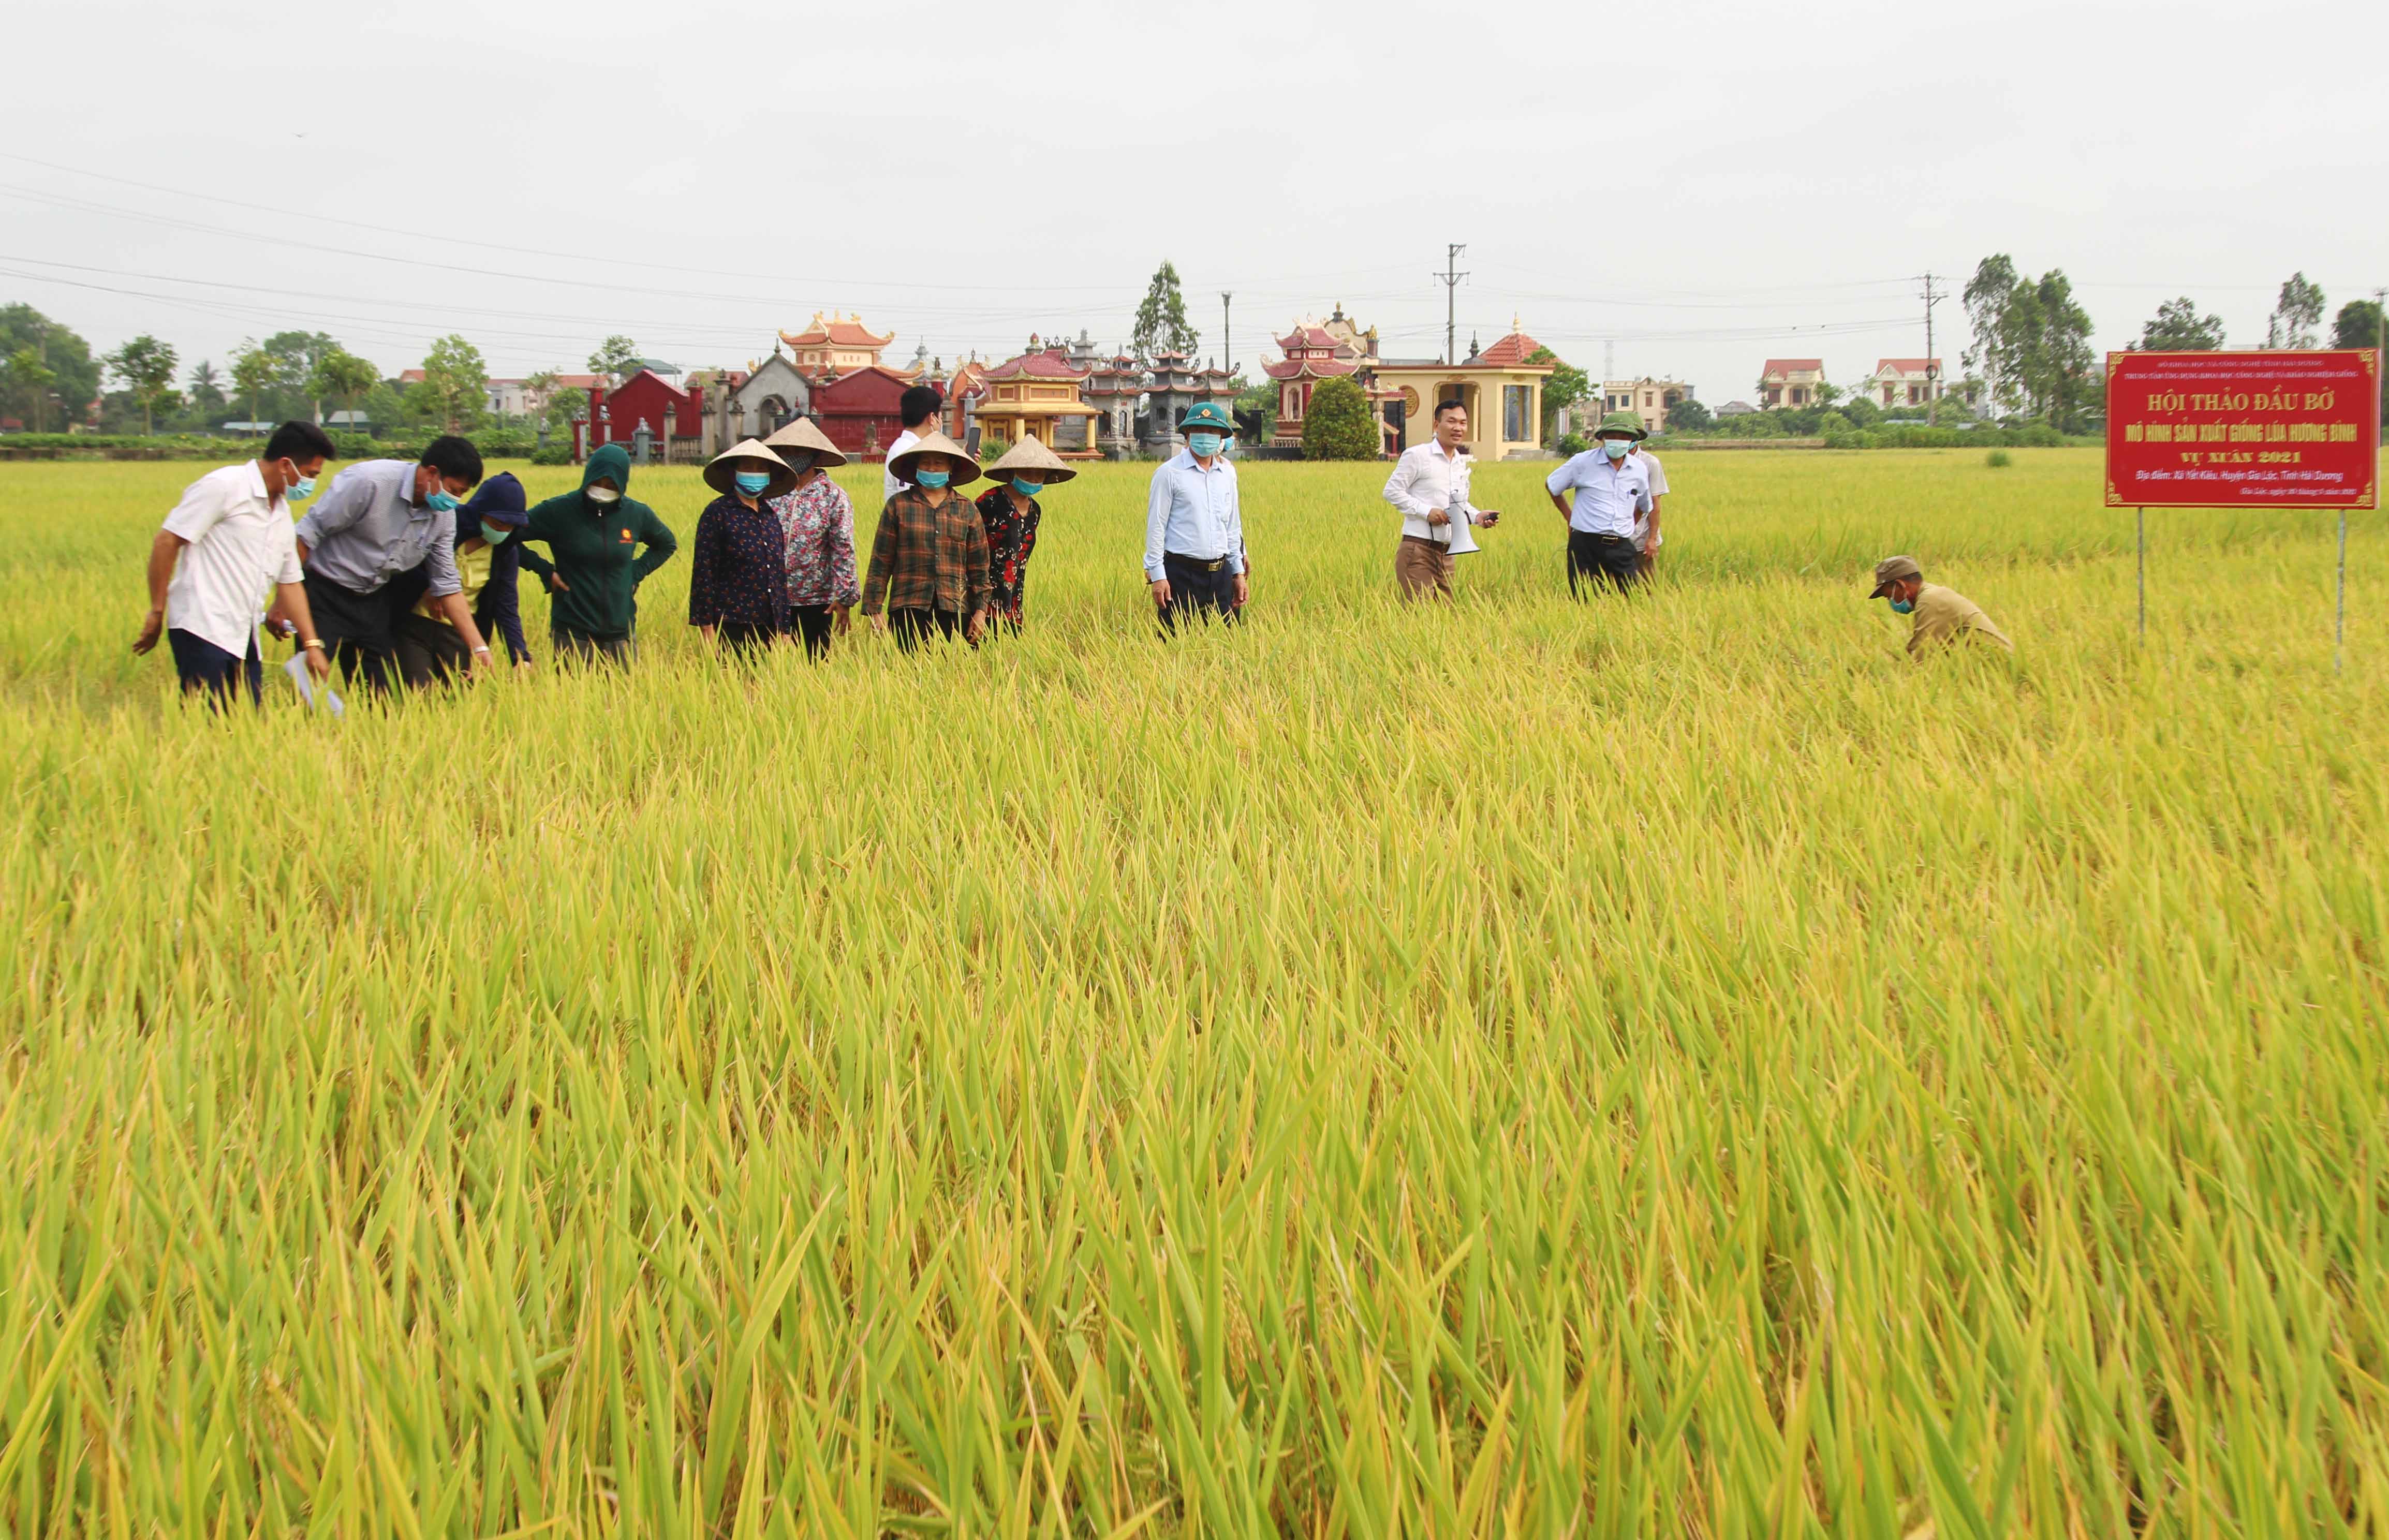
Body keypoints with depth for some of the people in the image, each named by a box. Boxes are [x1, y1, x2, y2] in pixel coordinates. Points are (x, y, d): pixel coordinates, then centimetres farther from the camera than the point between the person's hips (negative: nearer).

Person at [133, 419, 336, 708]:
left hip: (243, 638, 9)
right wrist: (157, 612, -10)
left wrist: (311, 644, 16)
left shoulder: (281, 513, 18)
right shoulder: (224, 486, -7)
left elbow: (290, 583, 22)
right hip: (203, 630, -8)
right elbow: (167, 542, -10)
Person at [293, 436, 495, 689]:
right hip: (323, 596, -6)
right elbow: (308, 533, -17)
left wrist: (478, 647, -2)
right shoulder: (369, 481, -22)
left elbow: (447, 584, 4)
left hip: (374, 601, 6)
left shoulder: (443, 515, -2)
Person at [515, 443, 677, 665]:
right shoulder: (559, 511, -7)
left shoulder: (637, 515, 3)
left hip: (621, 631, 3)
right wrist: (545, 570, -6)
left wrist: (637, 573, 8)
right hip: (573, 632, -3)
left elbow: (667, 545, 23)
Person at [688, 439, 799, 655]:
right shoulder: (718, 513, -3)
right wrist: (706, 627, -12)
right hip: (732, 626, -6)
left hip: (769, 626, 6)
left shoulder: (770, 516, 16)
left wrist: (783, 628, 18)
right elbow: (703, 570, -7)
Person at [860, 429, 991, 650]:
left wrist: (980, 610, 6)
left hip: (955, 610, 2)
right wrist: (873, 610, 1)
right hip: (909, 609, -2)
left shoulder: (966, 510, 12)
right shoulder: (898, 505, 7)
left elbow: (979, 567, 13)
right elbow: (880, 563, 6)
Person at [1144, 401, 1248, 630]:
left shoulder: (1227, 472, 12)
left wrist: (1238, 572, 18)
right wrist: (1156, 575, -8)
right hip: (1181, 574, -5)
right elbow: (1156, 526, -4)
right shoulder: (1169, 473, -4)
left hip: (1220, 575, 5)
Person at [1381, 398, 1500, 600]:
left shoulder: (1463, 463, 17)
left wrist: (1476, 516, 4)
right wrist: (1426, 511, -16)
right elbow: (1392, 491, -8)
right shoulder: (1417, 455, -6)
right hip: (1417, 551, -7)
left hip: (1447, 553, 8)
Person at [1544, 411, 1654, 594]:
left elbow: (1643, 506, 28)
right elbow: (1551, 485, 12)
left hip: (1621, 549, 3)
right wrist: (1570, 518, 12)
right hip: (1586, 547, -3)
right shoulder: (1583, 462, -2)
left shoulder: (1638, 470, 9)